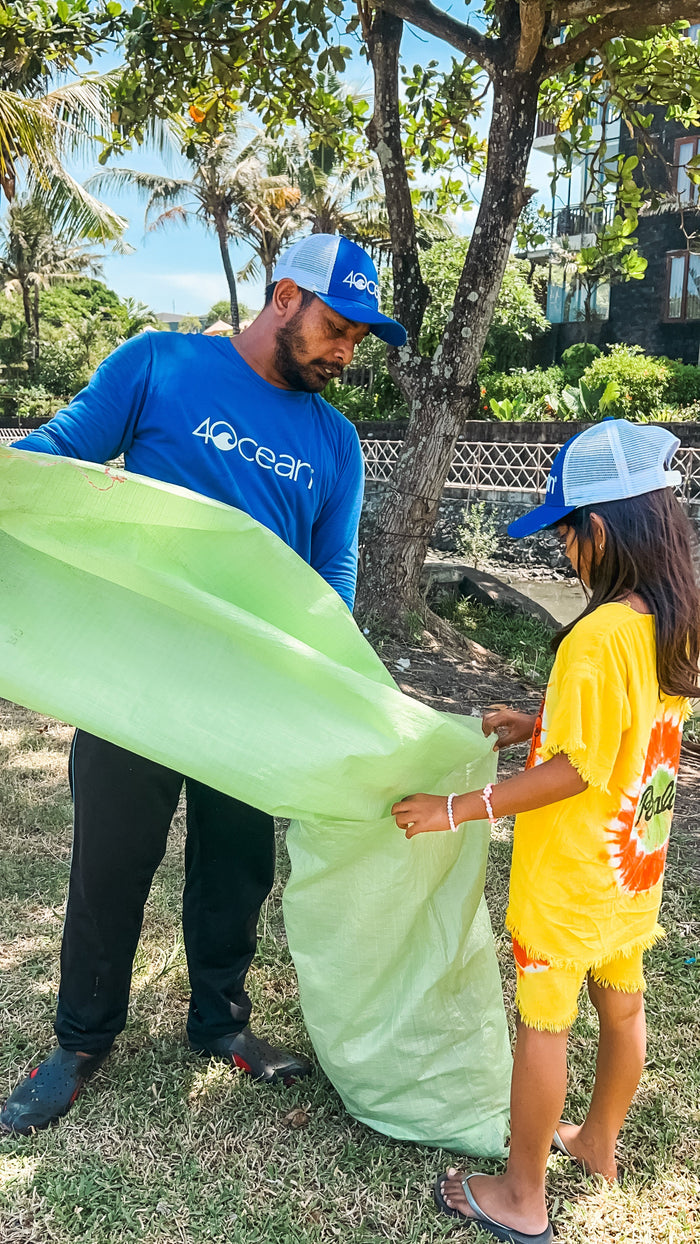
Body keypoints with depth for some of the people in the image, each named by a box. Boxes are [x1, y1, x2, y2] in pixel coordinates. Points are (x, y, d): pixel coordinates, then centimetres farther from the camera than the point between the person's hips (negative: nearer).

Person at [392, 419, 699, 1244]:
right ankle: (597, 1142, 47)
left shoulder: (597, 637, -28)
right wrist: (539, 725, 10)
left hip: (571, 875, -8)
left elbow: (575, 770, -25)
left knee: (542, 1025, 8)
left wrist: (458, 809, -19)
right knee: (620, 1004, 23)